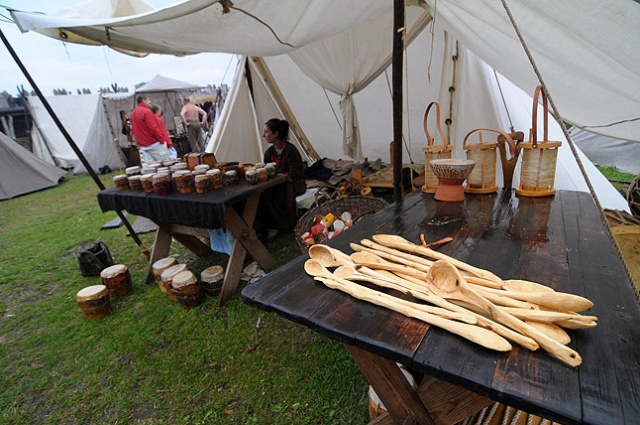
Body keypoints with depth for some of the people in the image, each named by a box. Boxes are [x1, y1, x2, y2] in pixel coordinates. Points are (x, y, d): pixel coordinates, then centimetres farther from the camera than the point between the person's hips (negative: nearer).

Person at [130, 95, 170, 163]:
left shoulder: (133, 112, 15)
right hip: (154, 143, -9)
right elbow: (153, 128, -20)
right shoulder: (146, 111, -12)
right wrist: (162, 139, -14)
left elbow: (134, 129, 19)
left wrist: (140, 141, 22)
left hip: (143, 146, 9)